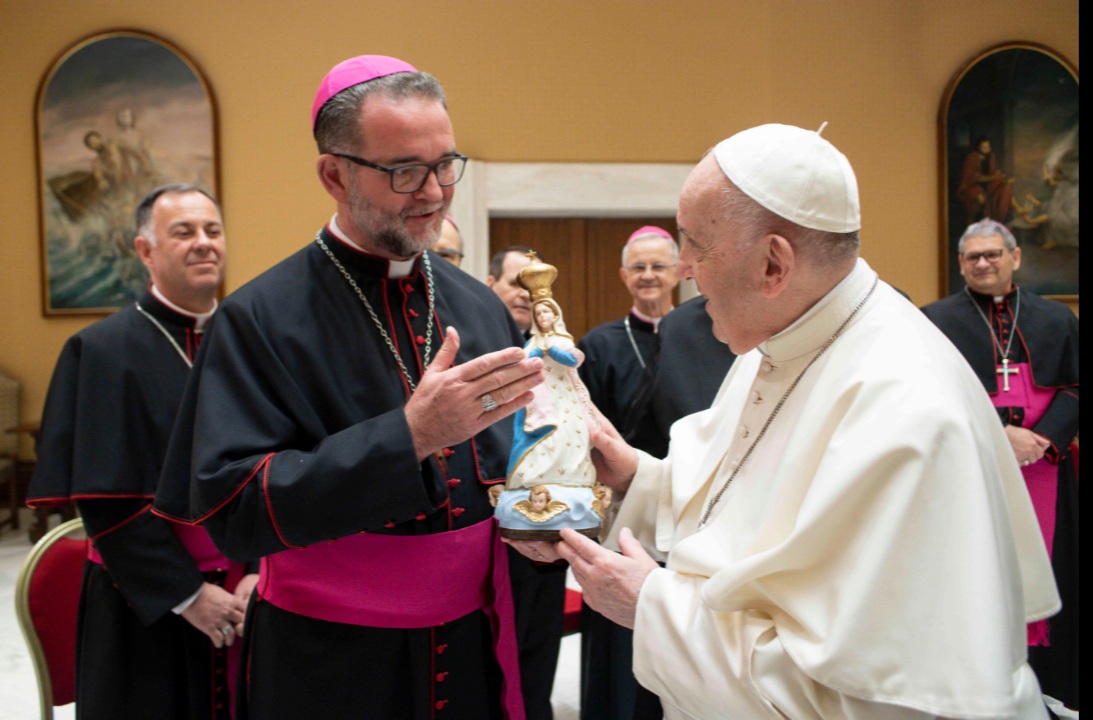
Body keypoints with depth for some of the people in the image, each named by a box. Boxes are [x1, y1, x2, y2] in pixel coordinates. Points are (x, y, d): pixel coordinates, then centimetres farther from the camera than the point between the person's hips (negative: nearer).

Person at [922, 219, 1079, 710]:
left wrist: (1041, 437, -13)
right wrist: (1000, 434, -16)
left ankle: (1051, 686, 18)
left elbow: (1073, 388, 5)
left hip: (1043, 474, 3)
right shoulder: (936, 319, 2)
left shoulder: (1057, 319, 12)